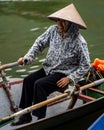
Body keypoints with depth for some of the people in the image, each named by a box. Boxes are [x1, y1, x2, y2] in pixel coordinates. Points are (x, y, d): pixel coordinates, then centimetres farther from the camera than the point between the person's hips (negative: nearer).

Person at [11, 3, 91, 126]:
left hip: (64, 73, -6)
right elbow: (40, 43, 5)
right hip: (48, 68, 7)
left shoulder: (79, 42, -20)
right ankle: (26, 117, -4)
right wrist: (27, 57, -7)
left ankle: (41, 120, -16)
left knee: (39, 84, -26)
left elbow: (85, 66, -14)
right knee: (28, 80, -11)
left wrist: (70, 78, -18)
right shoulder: (53, 30, -5)